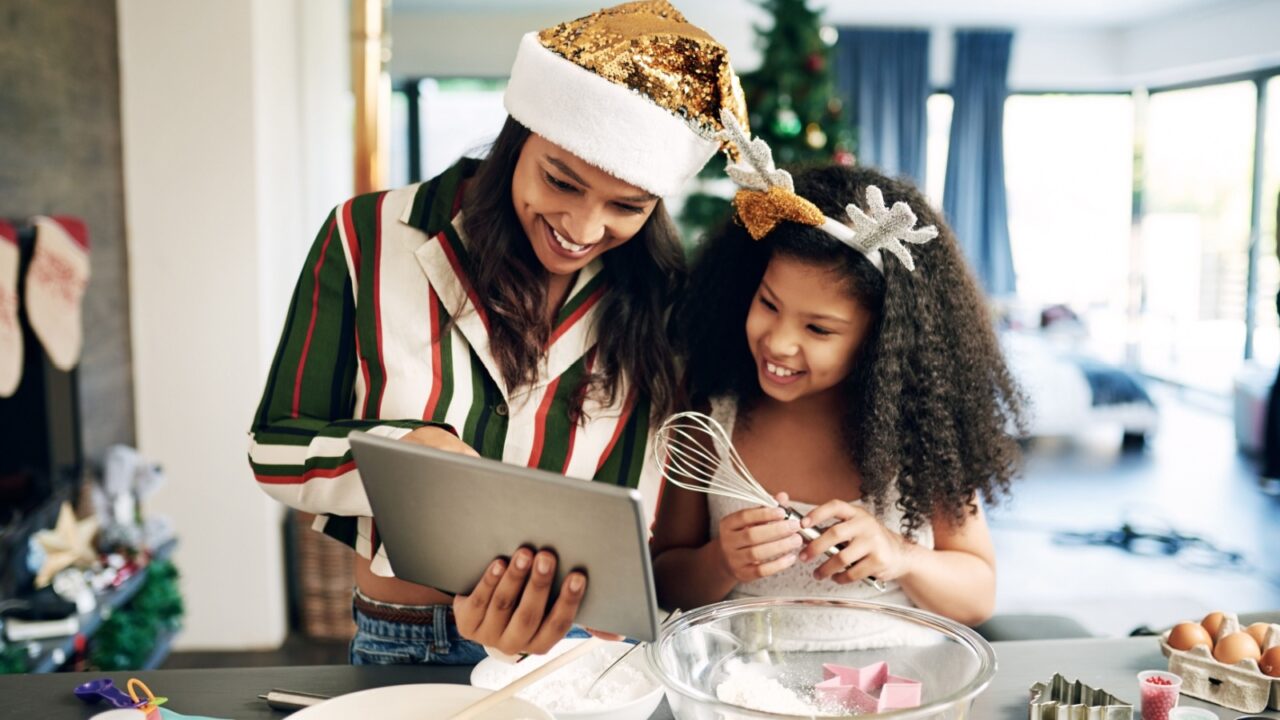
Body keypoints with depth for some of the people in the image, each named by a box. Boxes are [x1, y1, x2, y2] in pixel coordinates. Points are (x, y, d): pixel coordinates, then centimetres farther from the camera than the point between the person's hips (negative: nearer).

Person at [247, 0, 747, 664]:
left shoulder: (660, 304, -4)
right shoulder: (370, 238, -6)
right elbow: (276, 453, -1)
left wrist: (532, 606, -25)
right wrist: (402, 452, -20)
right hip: (400, 647, -2)